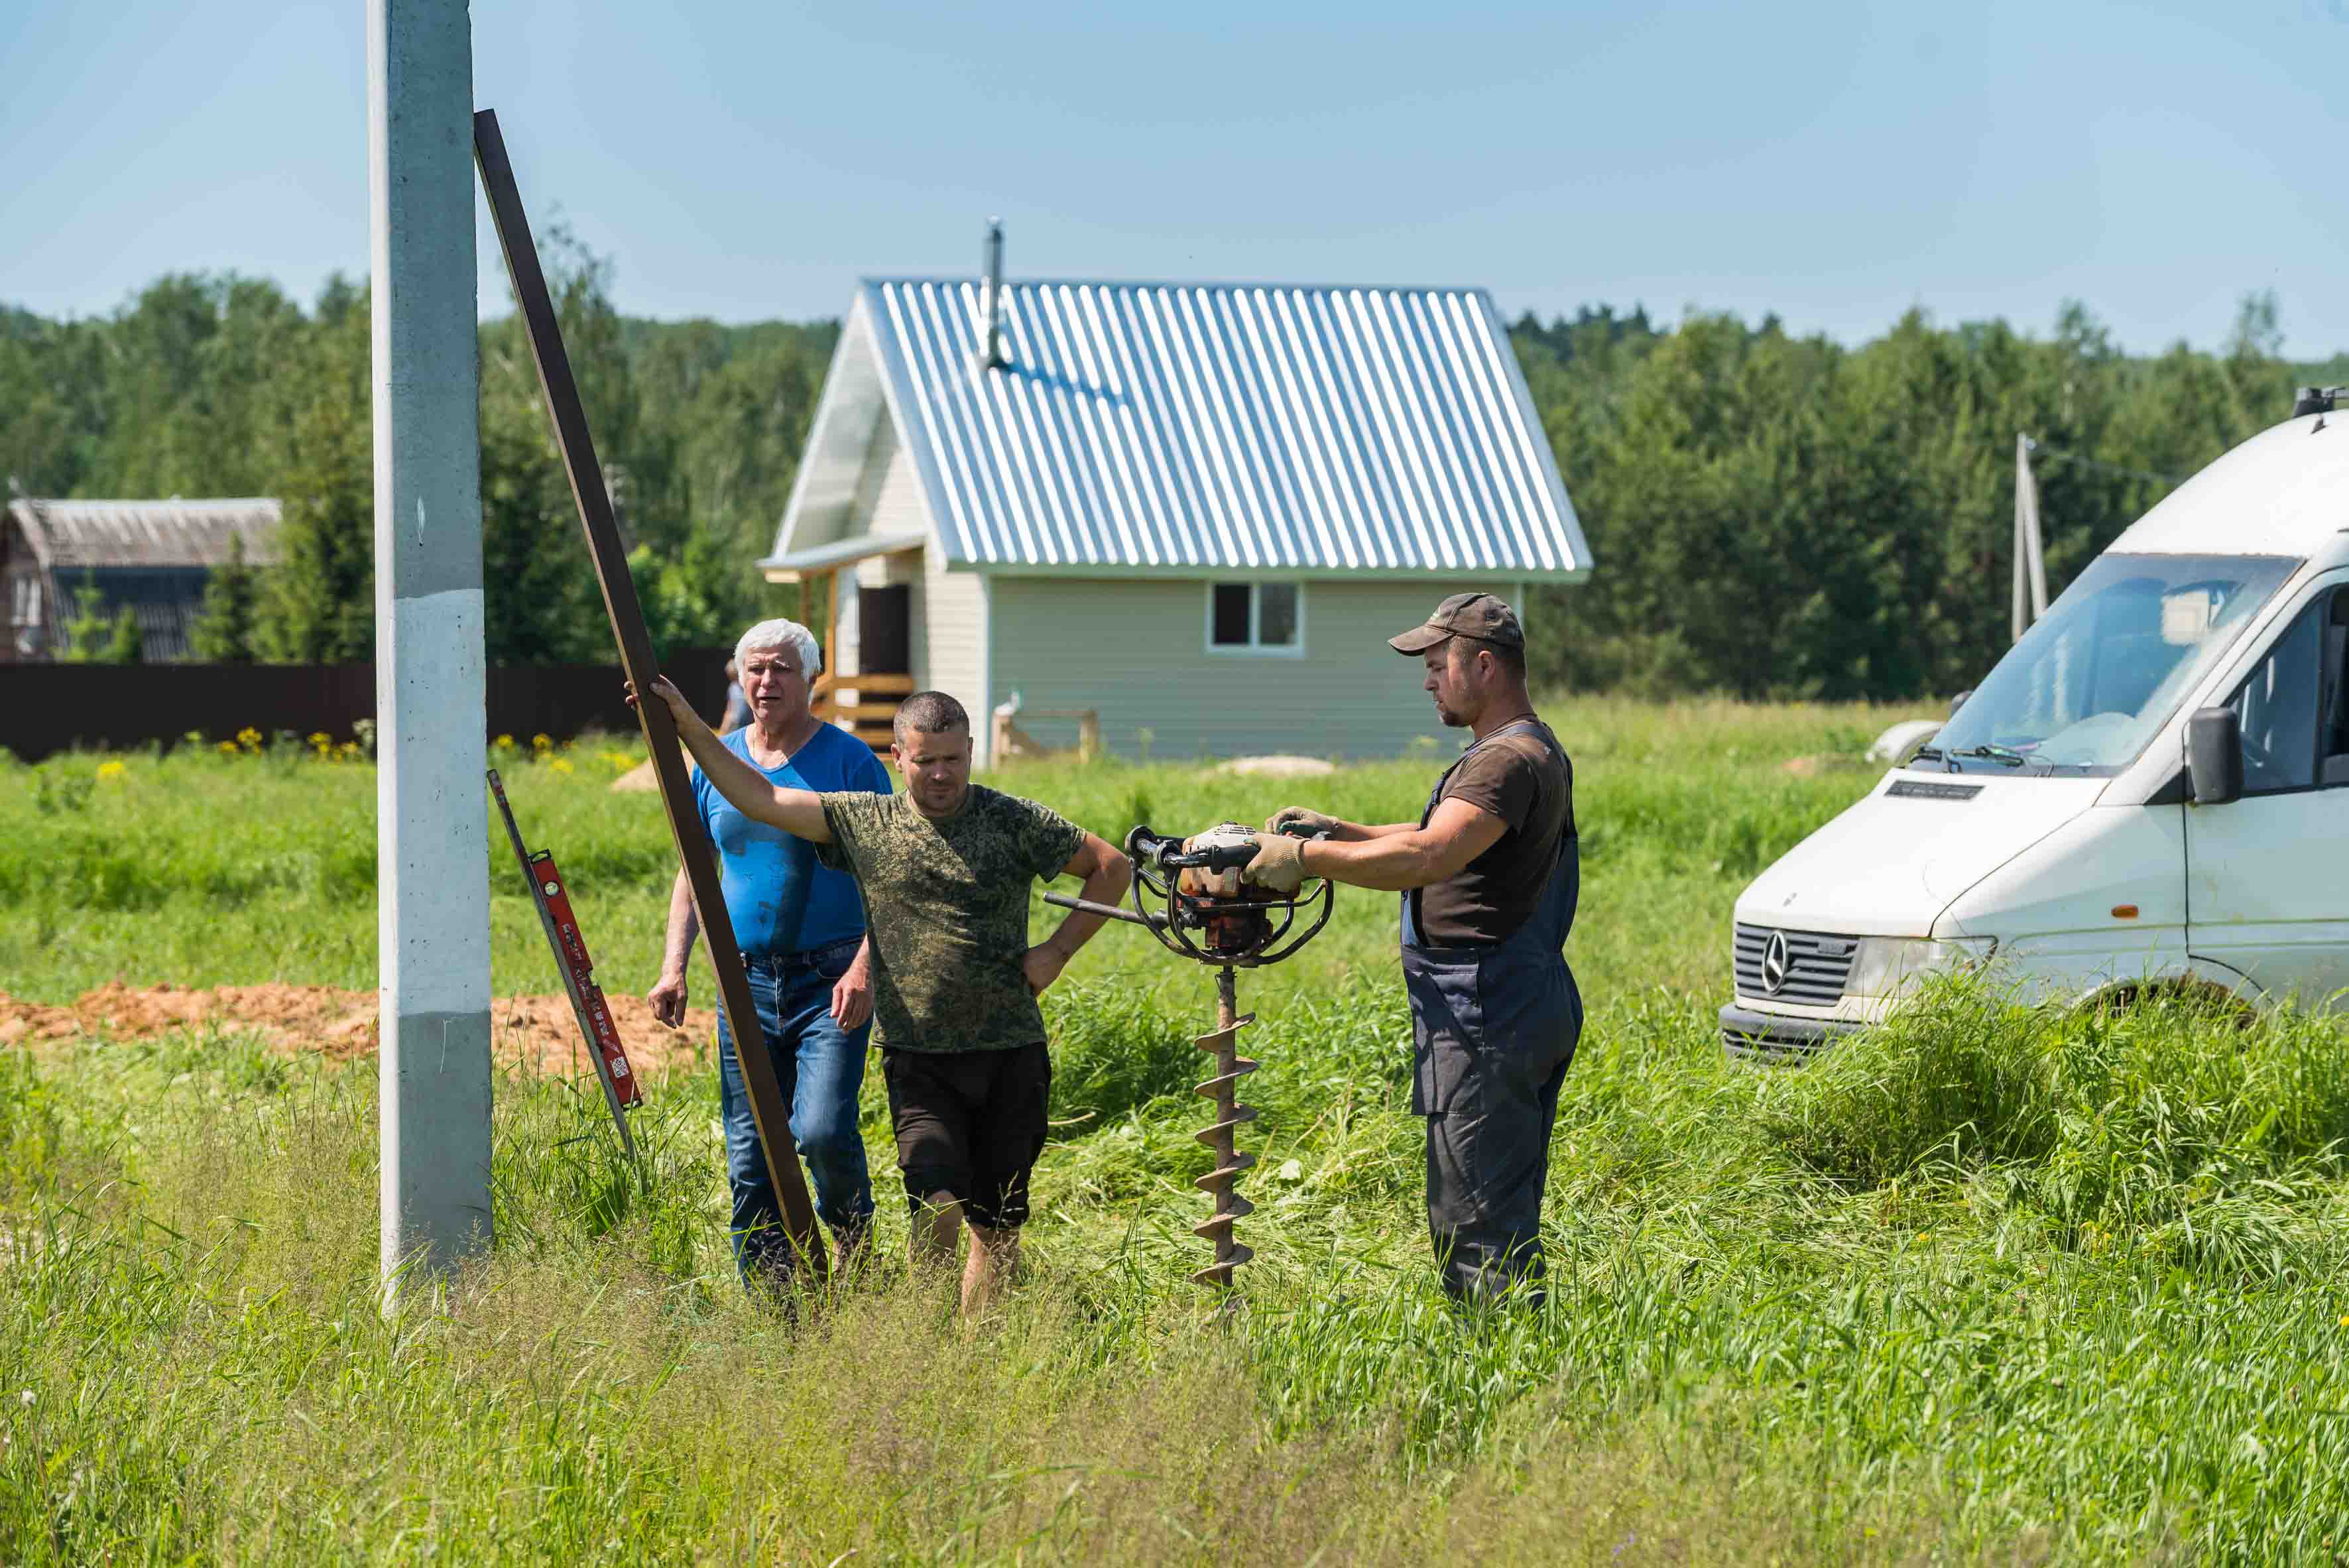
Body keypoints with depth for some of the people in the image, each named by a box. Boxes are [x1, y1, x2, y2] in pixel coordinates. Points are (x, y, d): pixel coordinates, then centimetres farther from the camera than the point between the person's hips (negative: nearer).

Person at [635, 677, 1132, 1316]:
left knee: (996, 1226, 6)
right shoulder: (864, 822, 4)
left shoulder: (1014, 821, 1)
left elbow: (1113, 867, 10)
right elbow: (756, 796, 5)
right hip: (918, 1057, -1)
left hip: (1011, 1054, 1)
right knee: (939, 1209, -18)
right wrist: (686, 725, -2)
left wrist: (1058, 949, 2)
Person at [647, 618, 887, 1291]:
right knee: (750, 1163, 3)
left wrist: (865, 967, -19)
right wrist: (673, 968, 6)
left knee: (823, 1132, -20)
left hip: (831, 982, -4)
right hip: (746, 983, 4)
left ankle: (852, 1236, 11)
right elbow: (694, 875, 18)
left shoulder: (850, 762, -2)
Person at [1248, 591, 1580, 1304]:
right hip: (1521, 1006, 11)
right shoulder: (1532, 751, 18)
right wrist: (1335, 829, 18)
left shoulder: (1510, 759, -17)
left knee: (1478, 1223, -9)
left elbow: (1426, 860, -31)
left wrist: (1307, 857, -24)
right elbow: (1436, 842, 29)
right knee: (1505, 1218, 14)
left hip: (1485, 1020, -11)